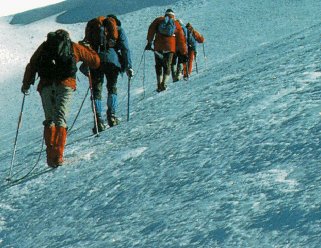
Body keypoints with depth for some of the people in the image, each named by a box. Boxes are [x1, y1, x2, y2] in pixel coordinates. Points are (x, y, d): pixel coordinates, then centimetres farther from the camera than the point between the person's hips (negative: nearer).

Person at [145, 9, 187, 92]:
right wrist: (184, 53, 17)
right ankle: (164, 83, -12)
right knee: (167, 66, 6)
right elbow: (181, 40, 14)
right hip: (170, 47, 0)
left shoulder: (159, 20, 14)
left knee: (158, 66, 9)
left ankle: (159, 84, -1)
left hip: (158, 47, 0)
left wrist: (149, 43, 1)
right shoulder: (177, 24, 16)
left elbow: (151, 30, 0)